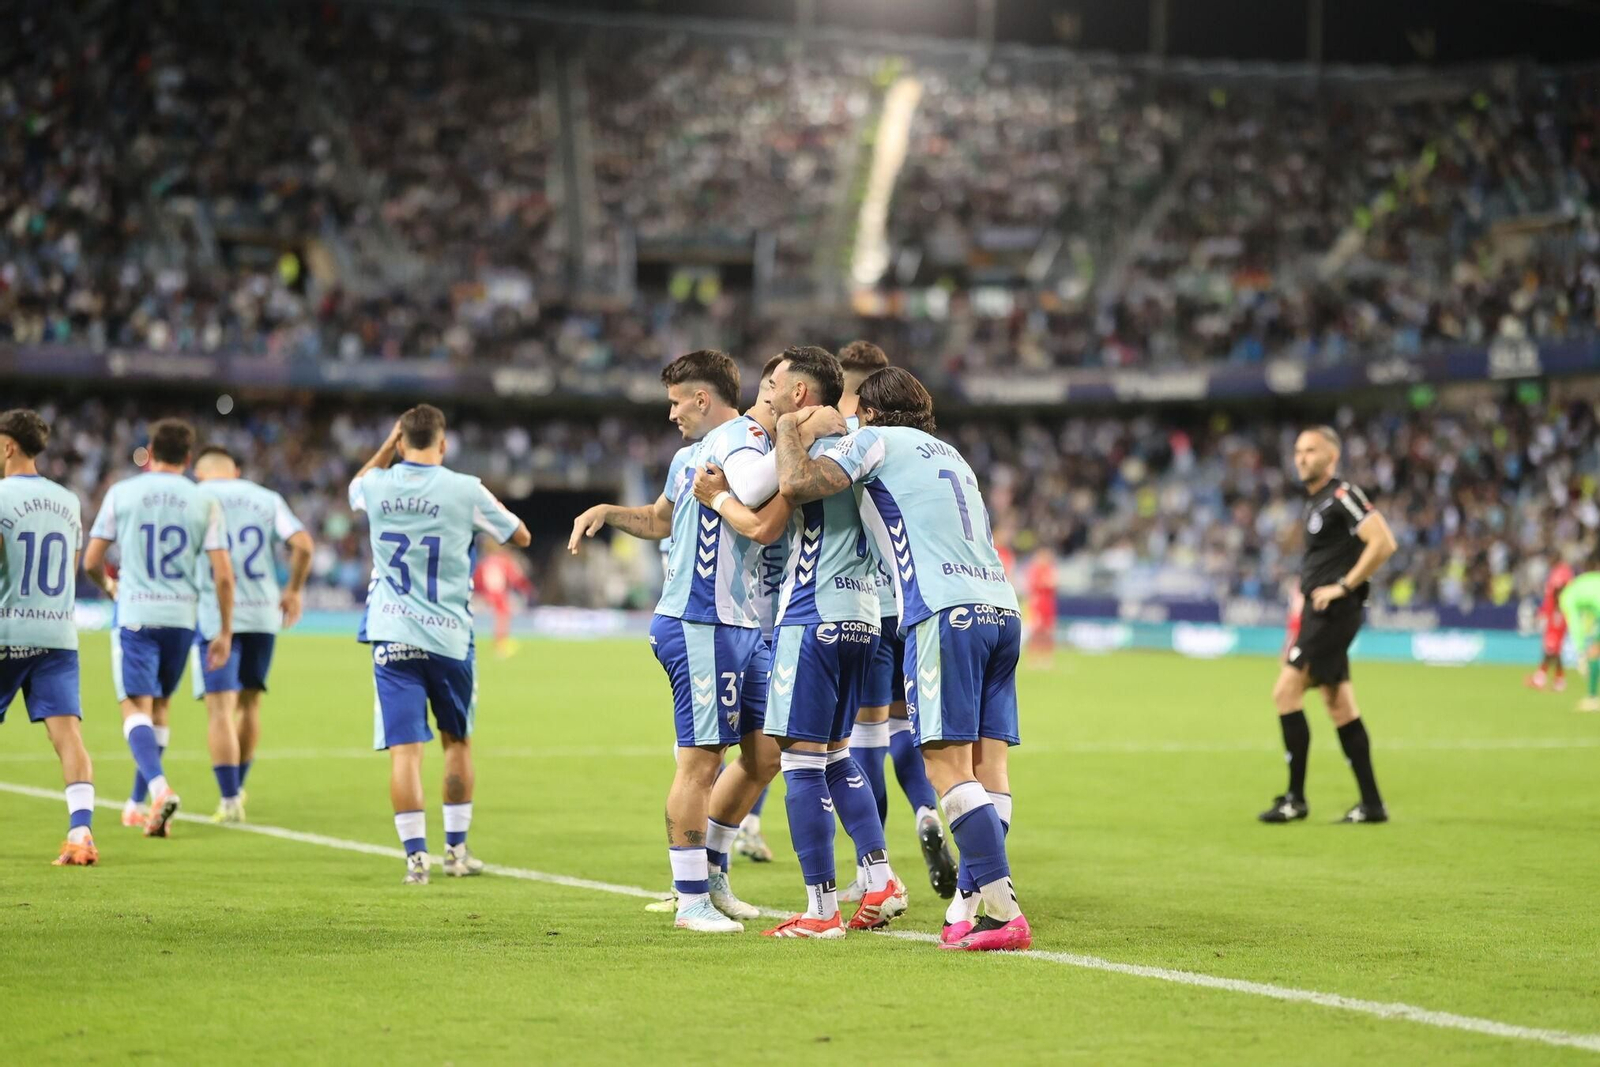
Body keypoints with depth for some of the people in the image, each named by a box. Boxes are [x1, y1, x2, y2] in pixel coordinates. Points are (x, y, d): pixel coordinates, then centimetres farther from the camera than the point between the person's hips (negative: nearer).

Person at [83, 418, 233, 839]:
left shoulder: (122, 493, 0)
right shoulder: (204, 503, 2)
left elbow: (91, 562, 2)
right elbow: (223, 574, -3)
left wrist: (109, 585, 24)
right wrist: (225, 633, 6)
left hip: (134, 614, -2)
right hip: (181, 615, 3)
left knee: (136, 707, -5)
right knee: (159, 706, 18)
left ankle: (159, 788, -29)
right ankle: (137, 802, 27)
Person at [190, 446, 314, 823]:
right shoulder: (267, 499, 9)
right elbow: (302, 545, -1)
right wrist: (294, 590, 12)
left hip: (213, 616, -3)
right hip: (262, 613, 3)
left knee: (220, 708, -4)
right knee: (249, 702, 19)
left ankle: (229, 801, -11)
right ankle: (237, 787, 31)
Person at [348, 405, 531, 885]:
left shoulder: (378, 485, -1)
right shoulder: (465, 490, -7)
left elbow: (356, 487, 27)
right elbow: (521, 536, 8)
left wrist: (389, 444, 26)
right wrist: (485, 513, 23)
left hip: (392, 637, 0)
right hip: (449, 635, 0)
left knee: (405, 747, -3)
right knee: (457, 741, 17)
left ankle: (416, 855, -11)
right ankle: (456, 849, 22)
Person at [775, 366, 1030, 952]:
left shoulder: (877, 440, 7)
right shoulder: (951, 455, 29)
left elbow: (796, 484, -3)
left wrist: (788, 429, 16)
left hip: (947, 612, -8)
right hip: (1002, 605, 8)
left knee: (948, 765, -11)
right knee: (988, 761, 3)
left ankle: (1002, 909, -19)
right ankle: (969, 903, 2)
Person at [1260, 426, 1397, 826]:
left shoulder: (1342, 496, -11)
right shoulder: (1314, 503, 18)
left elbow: (1383, 542, -22)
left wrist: (1343, 586, -19)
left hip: (1333, 611, -10)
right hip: (1319, 613, 10)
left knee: (1286, 692, -12)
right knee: (1340, 707, 10)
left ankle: (1296, 798, -8)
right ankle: (1372, 803, 13)